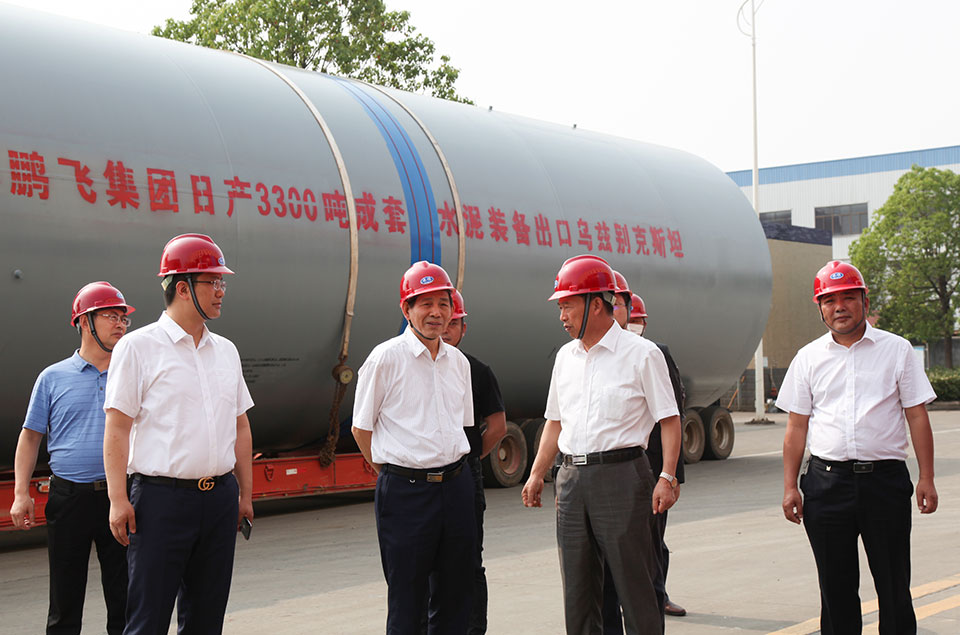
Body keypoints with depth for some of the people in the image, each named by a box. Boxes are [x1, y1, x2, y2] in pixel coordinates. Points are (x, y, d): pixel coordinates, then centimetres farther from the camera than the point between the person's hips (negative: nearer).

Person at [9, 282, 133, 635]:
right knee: (65, 605, 5)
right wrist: (21, 494, -1)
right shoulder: (54, 377, 7)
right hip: (69, 497, -1)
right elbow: (31, 436, 9)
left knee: (126, 602, 3)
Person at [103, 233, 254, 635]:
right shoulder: (138, 347, -3)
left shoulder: (225, 351, 14)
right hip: (162, 496, -6)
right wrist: (118, 499, -13)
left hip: (220, 496, 6)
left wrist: (245, 494, 15)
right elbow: (117, 428, -6)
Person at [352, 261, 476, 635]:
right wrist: (390, 471, 4)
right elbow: (361, 427, 0)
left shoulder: (458, 362, 11)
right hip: (405, 491, -5)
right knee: (406, 598, 0)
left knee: (455, 595, 9)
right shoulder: (386, 358, -6)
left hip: (456, 487, 5)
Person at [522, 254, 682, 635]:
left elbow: (669, 420, -5)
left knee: (635, 583, -4)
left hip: (621, 473, -6)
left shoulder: (641, 354, -4)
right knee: (577, 588, 10)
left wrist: (666, 478, -14)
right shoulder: (565, 357, 14)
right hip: (571, 477, 6)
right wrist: (537, 474, 15)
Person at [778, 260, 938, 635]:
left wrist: (927, 479, -2)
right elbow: (796, 426, 10)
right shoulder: (809, 358, 10)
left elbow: (917, 416, 4)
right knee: (836, 589, 7)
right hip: (826, 482, 2)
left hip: (885, 478, -1)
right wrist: (790, 487, 5)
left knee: (894, 587, 2)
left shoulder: (897, 350, 6)